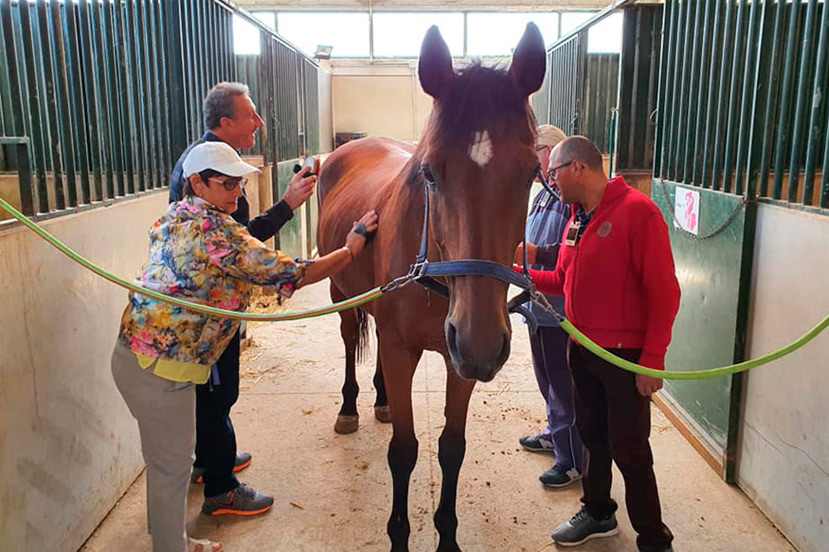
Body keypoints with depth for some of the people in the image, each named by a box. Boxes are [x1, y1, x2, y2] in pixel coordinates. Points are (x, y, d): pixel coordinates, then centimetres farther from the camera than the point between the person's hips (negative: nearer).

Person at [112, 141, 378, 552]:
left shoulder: (175, 217, 7)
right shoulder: (216, 231, -21)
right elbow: (289, 274, -20)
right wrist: (351, 249, -10)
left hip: (136, 352, 10)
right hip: (162, 367, -10)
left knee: (165, 459, 24)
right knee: (171, 467, 8)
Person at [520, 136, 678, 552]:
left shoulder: (637, 211, -16)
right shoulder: (577, 217, 9)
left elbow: (664, 292, -18)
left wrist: (652, 360, -20)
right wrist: (518, 272, 5)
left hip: (625, 356, -7)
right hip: (581, 347, 7)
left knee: (628, 448, 3)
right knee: (593, 435, 20)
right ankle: (597, 513, 40)